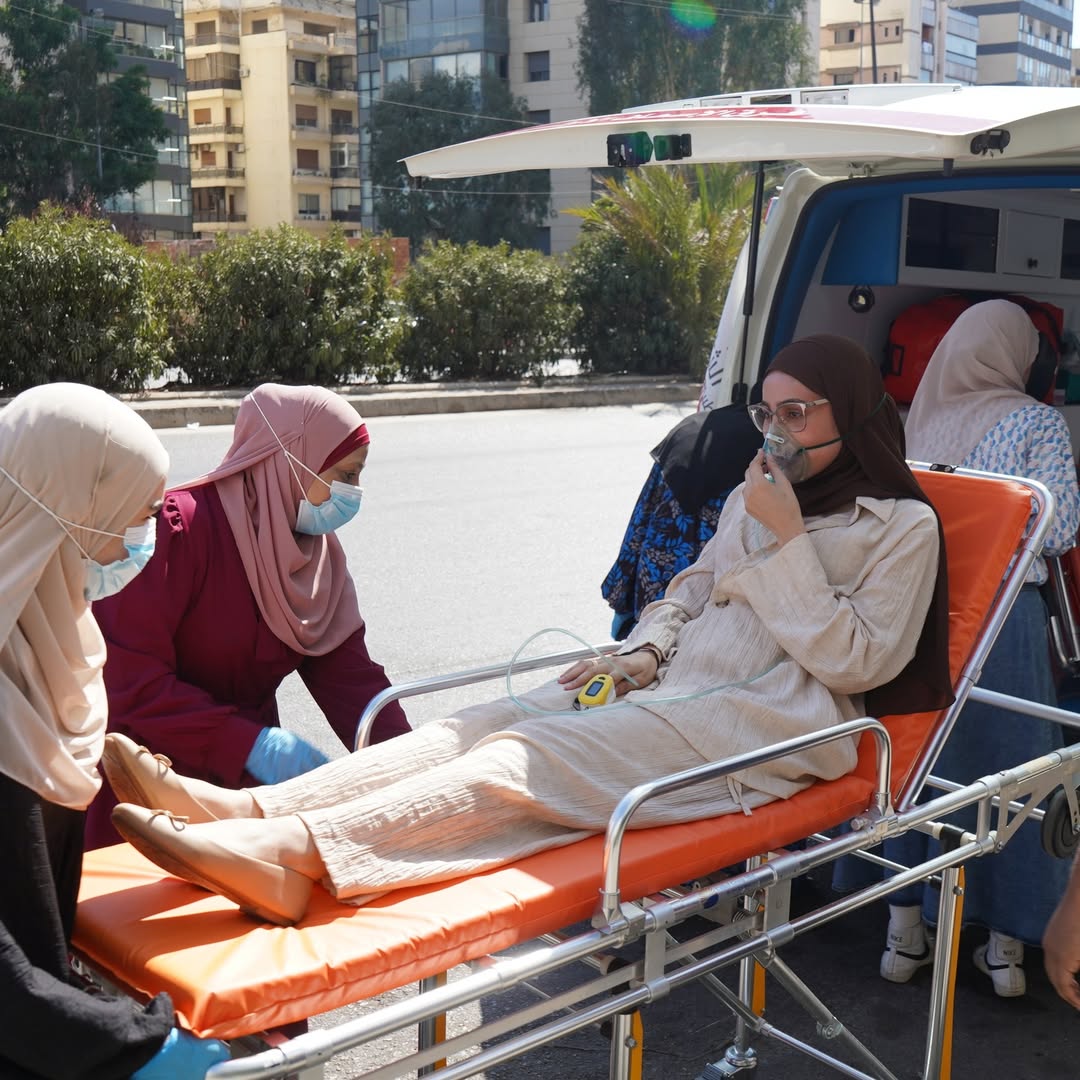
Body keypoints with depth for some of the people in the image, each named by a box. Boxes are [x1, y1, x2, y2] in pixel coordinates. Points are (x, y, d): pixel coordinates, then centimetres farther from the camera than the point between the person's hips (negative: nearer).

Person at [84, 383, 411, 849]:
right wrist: (249, 744, -30)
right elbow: (128, 679, -25)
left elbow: (347, 672, -5)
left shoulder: (320, 549, 1)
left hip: (247, 781, 6)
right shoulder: (176, 527, -22)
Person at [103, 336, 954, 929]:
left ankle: (292, 853, -47)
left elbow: (855, 663, -8)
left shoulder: (903, 524, 1)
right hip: (679, 688, 7)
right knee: (483, 725, -19)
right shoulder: (757, 495, 21)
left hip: (774, 722, -7)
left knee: (533, 757, -30)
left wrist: (786, 540, -12)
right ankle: (246, 812, -34)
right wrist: (645, 651, 5)